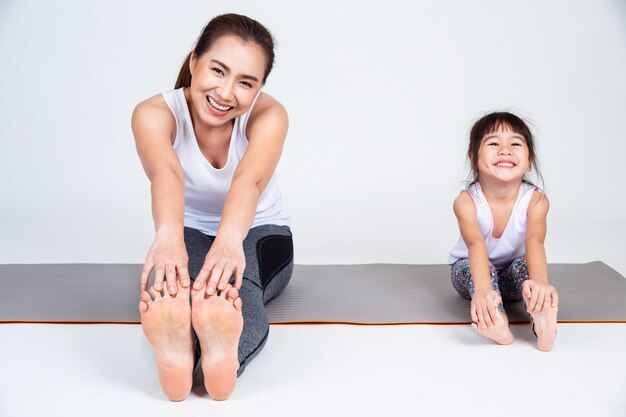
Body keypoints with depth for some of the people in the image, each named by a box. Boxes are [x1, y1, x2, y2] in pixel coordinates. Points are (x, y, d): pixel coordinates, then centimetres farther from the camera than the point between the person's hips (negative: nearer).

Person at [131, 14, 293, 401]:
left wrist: (231, 238, -64)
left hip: (260, 233, 0)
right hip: (190, 234, 1)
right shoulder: (154, 113, -21)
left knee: (231, 283, -39)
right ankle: (174, 350, -67)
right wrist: (168, 234, -66)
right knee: (178, 274, -39)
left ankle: (224, 353, -67)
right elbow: (165, 173, -43)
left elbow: (249, 180, -42)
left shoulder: (269, 115, -21)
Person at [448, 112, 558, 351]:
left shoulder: (536, 201, -23)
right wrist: (482, 288, -64)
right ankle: (497, 322, -57)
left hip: (512, 276, 1)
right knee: (480, 266, -34)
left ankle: (542, 322, -55)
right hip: (471, 270, -1)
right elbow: (475, 243, -45)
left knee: (525, 264, -31)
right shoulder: (466, 201, -27)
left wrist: (540, 280, -64)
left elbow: (534, 241, -42)